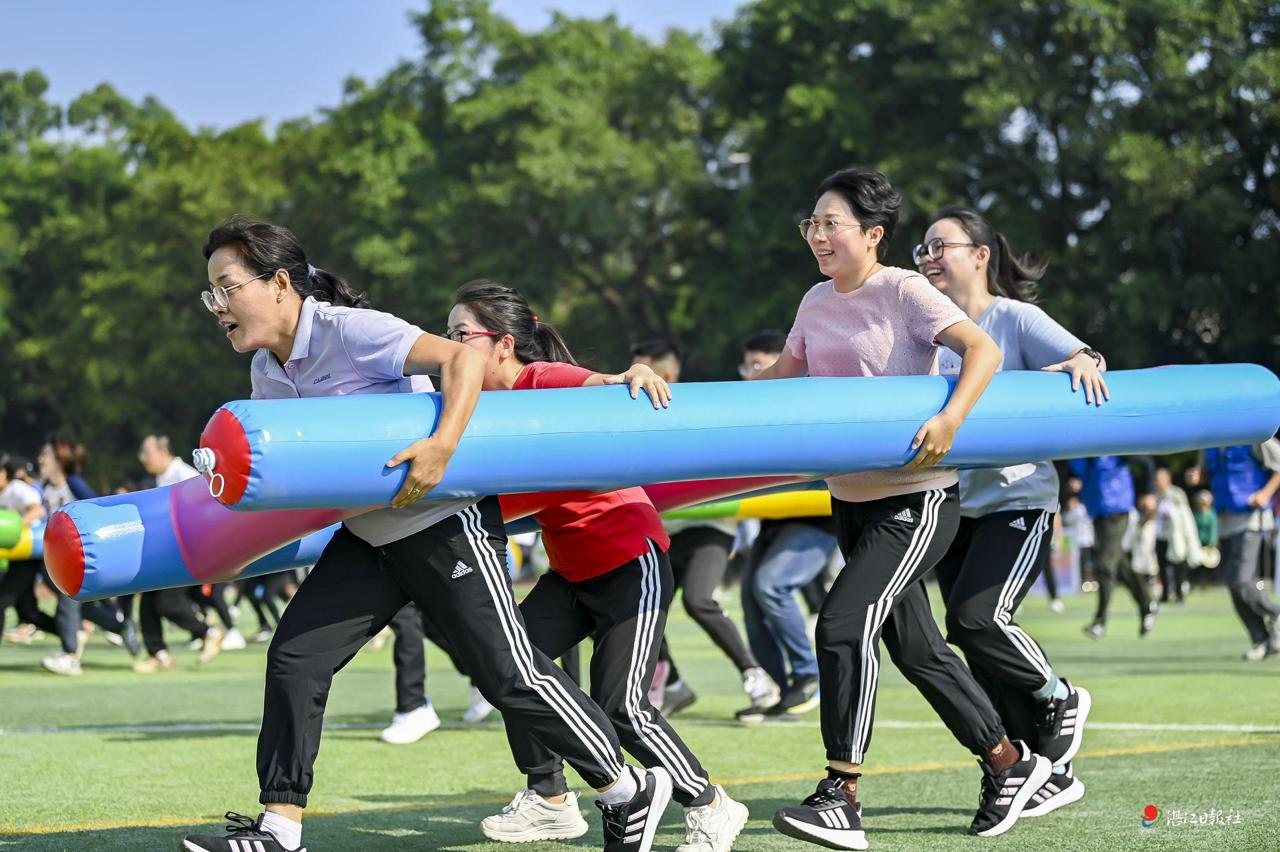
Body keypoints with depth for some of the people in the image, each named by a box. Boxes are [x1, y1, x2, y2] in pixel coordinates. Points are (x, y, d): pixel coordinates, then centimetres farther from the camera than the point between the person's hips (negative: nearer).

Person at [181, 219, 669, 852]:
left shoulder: (347, 330, -20)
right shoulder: (266, 372, 5)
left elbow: (464, 359, -27)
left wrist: (442, 447, -38)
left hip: (445, 522, -8)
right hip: (367, 536, 8)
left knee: (509, 676, -7)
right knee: (294, 658, -3)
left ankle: (630, 792, 10)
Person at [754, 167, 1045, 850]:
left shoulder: (903, 292, -12)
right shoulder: (817, 303, 9)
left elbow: (983, 350, -22)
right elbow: (783, 374, 24)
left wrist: (950, 418, -37)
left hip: (917, 499, -8)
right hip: (852, 500, 8)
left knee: (844, 621, -21)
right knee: (913, 646, 12)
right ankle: (1010, 763, 29)